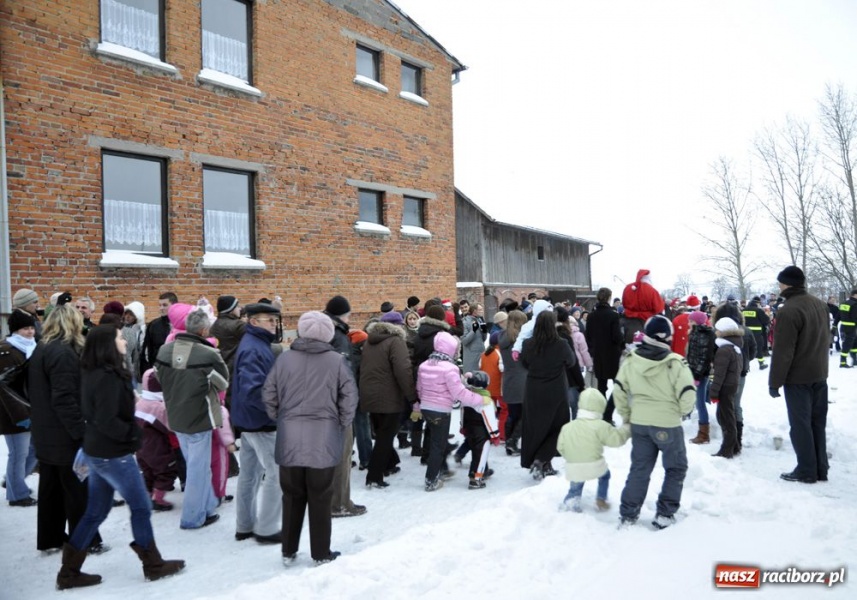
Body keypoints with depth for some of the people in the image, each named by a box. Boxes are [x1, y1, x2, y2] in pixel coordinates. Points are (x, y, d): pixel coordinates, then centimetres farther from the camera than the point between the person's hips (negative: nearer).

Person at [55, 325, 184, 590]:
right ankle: (153, 565, 18)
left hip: (96, 451, 9)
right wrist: (133, 434, -13)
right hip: (113, 455, -9)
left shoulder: (92, 373, 7)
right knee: (141, 507, 5)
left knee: (95, 512, 17)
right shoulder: (109, 377, -22)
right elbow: (107, 421, -27)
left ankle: (69, 572, 24)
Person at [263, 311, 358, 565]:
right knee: (320, 499, 9)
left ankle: (289, 551, 26)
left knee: (292, 496, 15)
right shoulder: (336, 361, -6)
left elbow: (269, 395, 2)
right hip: (323, 439, -2)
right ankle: (321, 554, 19)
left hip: (290, 439, 2)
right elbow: (349, 398, -6)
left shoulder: (284, 358, -1)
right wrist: (341, 426, 6)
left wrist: (280, 421, 15)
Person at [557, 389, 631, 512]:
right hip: (594, 466, -2)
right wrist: (627, 428, 11)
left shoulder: (567, 427, 4)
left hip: (573, 469, 3)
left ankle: (570, 500, -1)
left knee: (575, 487, 24)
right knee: (604, 474, 29)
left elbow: (561, 447, 7)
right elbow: (616, 438, -6)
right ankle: (601, 500, 25)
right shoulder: (600, 426, -11)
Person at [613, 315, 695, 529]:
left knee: (639, 468, 16)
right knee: (676, 468, 17)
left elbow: (619, 391, 3)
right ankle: (665, 515, 18)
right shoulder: (675, 363, -17)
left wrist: (626, 416, 17)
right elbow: (688, 395, -15)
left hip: (639, 423, 4)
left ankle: (628, 515, 19)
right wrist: (679, 412, 6)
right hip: (668, 425, -4)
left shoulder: (630, 362, -5)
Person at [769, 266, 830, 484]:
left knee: (800, 424, 1)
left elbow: (782, 351, -21)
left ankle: (807, 471, 7)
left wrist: (774, 382, -13)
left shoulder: (788, 311, -21)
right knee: (817, 422, 15)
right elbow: (824, 340, 17)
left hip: (798, 378, -8)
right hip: (819, 374, 8)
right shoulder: (820, 304, 7)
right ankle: (821, 469, 21)